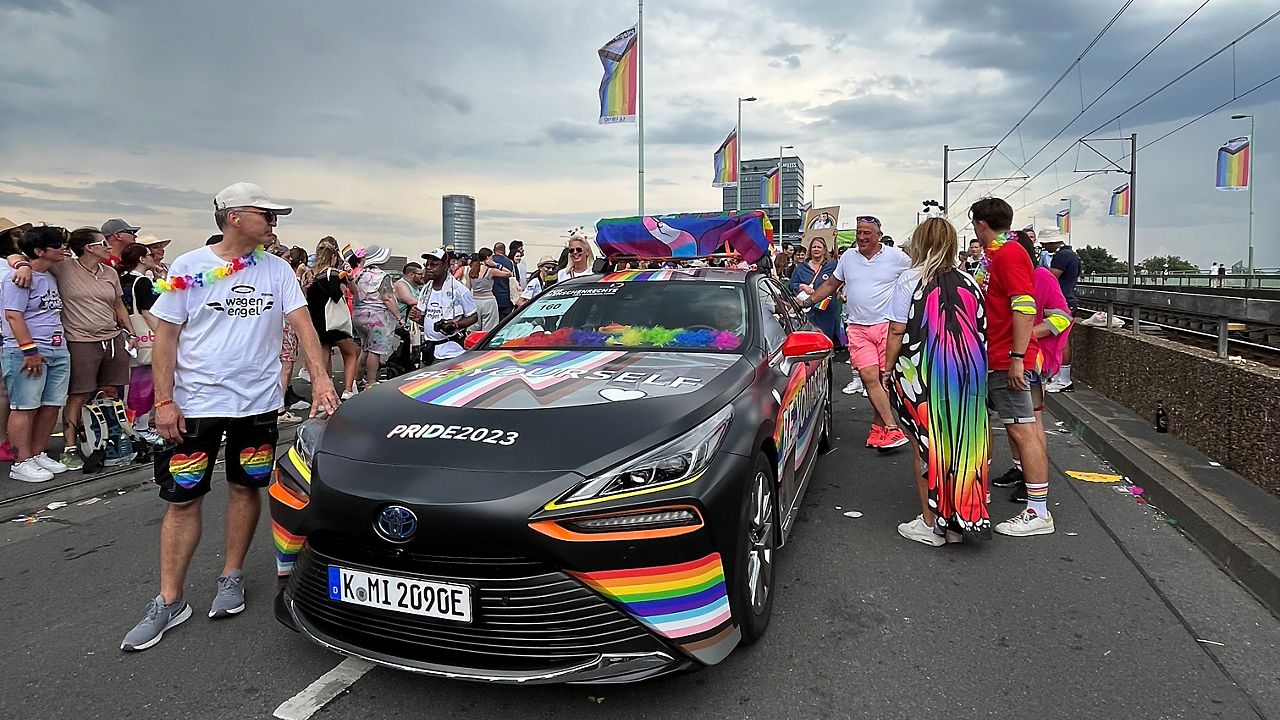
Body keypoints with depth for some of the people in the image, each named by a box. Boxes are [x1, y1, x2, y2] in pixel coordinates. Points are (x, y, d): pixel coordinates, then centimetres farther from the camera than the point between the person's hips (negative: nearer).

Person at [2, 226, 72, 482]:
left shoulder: (51, 276, 15)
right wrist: (30, 350, -18)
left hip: (57, 351, 8)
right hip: (27, 352, -8)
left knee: (51, 406, 10)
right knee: (25, 408, -2)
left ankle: (38, 454, 21)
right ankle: (22, 463, 3)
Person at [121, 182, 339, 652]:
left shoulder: (277, 269, 2)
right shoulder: (189, 268, -2)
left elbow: (301, 323, -6)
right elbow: (167, 335, -1)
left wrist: (320, 377, -21)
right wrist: (164, 401, -8)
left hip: (258, 401, 2)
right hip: (195, 402, -2)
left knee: (246, 488, 11)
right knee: (183, 500, 2)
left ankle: (231, 577, 27)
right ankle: (169, 601, 12)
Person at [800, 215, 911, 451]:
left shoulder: (896, 257, 4)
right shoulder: (848, 257, 13)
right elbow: (830, 285, 22)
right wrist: (806, 302, 17)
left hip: (887, 325, -2)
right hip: (857, 328, 2)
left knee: (884, 377, -3)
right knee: (869, 376, -10)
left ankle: (878, 426, 8)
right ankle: (892, 428, -9)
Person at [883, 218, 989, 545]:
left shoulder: (910, 279, -6)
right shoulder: (968, 282, 6)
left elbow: (897, 331, -8)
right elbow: (982, 331, 7)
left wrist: (888, 369, 1)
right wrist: (971, 369, 17)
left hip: (922, 374, -4)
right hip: (967, 375, 4)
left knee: (925, 447, 6)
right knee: (960, 444, 11)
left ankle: (930, 523, 12)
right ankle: (958, 521, 20)